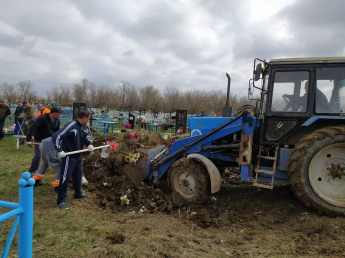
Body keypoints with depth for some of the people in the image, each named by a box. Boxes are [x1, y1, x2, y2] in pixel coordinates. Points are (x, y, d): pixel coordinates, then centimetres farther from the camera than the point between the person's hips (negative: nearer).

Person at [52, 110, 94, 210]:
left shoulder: (83, 127, 2)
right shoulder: (71, 126, -24)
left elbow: (85, 136, 20)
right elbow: (56, 136, -27)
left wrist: (89, 144, 2)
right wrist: (60, 150, -33)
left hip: (78, 156, 8)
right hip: (68, 157, -8)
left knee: (78, 175, 21)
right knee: (65, 178, -1)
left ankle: (78, 193, 41)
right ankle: (61, 201, 11)